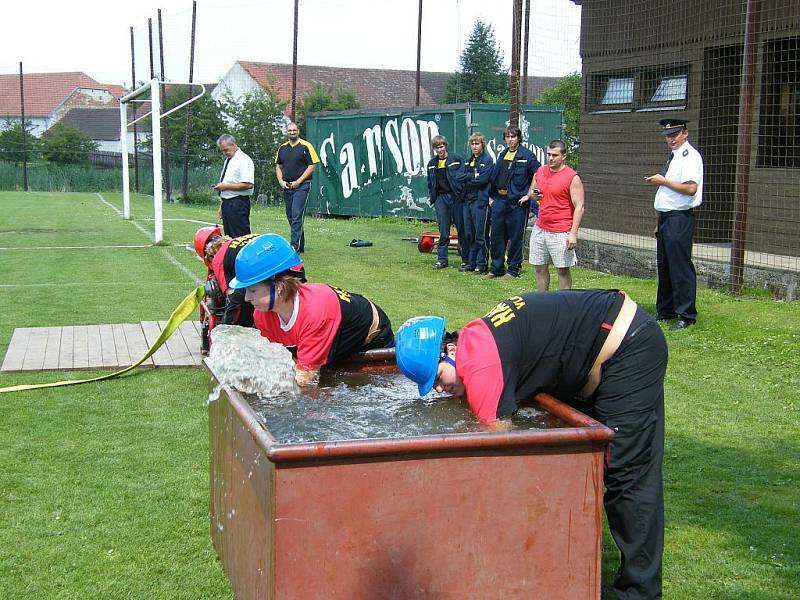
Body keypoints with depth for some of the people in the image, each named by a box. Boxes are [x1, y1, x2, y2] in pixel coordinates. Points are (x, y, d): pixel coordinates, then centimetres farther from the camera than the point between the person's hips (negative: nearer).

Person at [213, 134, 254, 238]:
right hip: (226, 203, 9)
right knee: (229, 236, 10)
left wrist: (226, 186, -17)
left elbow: (247, 185, -20)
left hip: (238, 204, -9)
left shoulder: (244, 160, -10)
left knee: (240, 238, -10)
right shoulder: (227, 160, 18)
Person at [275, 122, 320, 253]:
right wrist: (281, 182, 2)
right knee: (290, 217, 10)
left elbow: (312, 166, -7)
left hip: (301, 186, -6)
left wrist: (298, 182, -12)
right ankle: (301, 245, 20)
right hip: (286, 187, 6)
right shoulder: (282, 148, 13)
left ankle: (294, 245, -16)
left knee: (297, 216, -14)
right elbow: (278, 166, 19)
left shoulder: (306, 146, -4)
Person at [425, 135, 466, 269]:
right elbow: (430, 182, 21)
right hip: (441, 197, 4)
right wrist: (431, 197, 13)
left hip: (456, 197, -4)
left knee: (461, 228, 0)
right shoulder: (432, 163, 12)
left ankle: (465, 260, 5)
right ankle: (441, 258, 10)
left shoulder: (456, 159, -3)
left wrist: (463, 194, -10)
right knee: (443, 229, 3)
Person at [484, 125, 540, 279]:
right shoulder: (502, 155, 14)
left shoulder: (527, 155, -7)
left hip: (516, 201, -7)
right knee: (496, 236, 9)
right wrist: (492, 195, 14)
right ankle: (496, 268, 19)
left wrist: (529, 194, -11)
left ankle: (514, 269, 12)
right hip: (499, 200, 7)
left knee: (515, 237, 2)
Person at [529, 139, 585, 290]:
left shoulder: (572, 177, -10)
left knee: (562, 270, 0)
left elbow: (579, 207, -12)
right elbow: (532, 191, 25)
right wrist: (533, 194, -1)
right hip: (540, 229, 6)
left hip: (560, 233, -6)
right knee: (540, 268, 10)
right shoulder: (540, 171, 9)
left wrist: (573, 233, -19)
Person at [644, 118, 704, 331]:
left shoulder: (690, 156, -11)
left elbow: (691, 188, -22)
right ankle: (665, 311, 25)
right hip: (666, 217, 10)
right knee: (664, 266, 15)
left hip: (680, 219, -10)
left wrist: (663, 181, -15)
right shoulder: (673, 156, 17)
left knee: (680, 267, -6)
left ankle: (686, 315, 1)